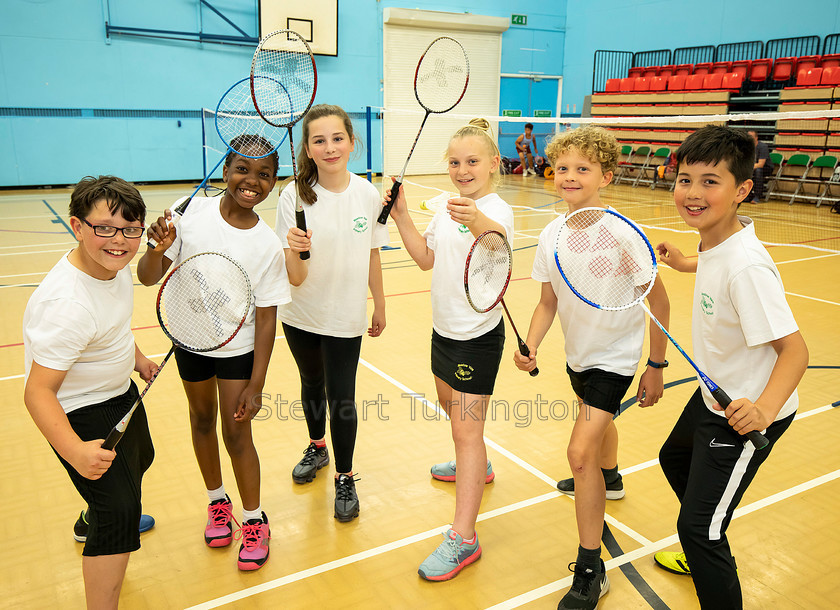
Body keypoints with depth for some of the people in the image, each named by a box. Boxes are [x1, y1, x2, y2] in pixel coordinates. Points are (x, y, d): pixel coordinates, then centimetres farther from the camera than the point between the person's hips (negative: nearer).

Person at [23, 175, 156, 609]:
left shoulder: (113, 264, -11)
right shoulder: (67, 304, -38)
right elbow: (38, 392, -38)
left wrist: (136, 357, 19)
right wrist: (76, 452, -50)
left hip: (121, 394, 10)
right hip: (79, 415, -10)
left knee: (138, 461, 32)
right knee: (119, 511, -12)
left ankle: (96, 523, 62)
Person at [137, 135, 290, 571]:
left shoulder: (268, 245, -17)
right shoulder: (193, 211, -13)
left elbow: (266, 317, -13)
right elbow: (148, 278, -8)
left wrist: (256, 384, -14)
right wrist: (158, 249, -31)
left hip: (239, 348, -2)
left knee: (236, 432, 2)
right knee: (202, 421, 18)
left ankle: (254, 521, 25)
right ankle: (217, 502, 42)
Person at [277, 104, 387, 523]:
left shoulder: (368, 195, -11)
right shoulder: (295, 196, -16)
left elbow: (372, 256, 3)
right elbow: (295, 278, -19)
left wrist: (379, 307, 11)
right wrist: (294, 252, -40)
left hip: (346, 317, -1)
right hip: (301, 315, 1)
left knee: (341, 396, 1)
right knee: (312, 385, 21)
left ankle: (345, 479, 24)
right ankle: (317, 447, 49)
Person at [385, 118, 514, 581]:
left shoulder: (496, 209, -18)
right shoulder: (448, 207, 6)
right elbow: (426, 258, 12)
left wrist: (478, 223, -61)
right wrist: (401, 217, 2)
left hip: (478, 336, -9)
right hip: (445, 327, 9)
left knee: (466, 428, -8)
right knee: (450, 403, 26)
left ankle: (463, 538, 0)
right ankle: (475, 466, 54)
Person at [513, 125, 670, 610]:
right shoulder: (551, 236, -10)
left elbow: (659, 301, -15)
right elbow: (549, 302, -1)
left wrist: (656, 367, -10)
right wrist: (531, 347, -17)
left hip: (615, 357, -6)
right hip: (577, 353, 6)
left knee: (581, 452, -14)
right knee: (598, 420, 31)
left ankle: (590, 571, 0)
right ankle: (608, 478, 64)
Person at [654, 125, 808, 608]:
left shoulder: (746, 268, -32)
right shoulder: (717, 238, -7)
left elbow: (795, 350, -31)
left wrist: (765, 409, -44)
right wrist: (686, 263, 22)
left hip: (746, 413, -10)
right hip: (716, 393, 10)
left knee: (698, 527, -7)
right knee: (675, 459, 30)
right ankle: (706, 555, 54)